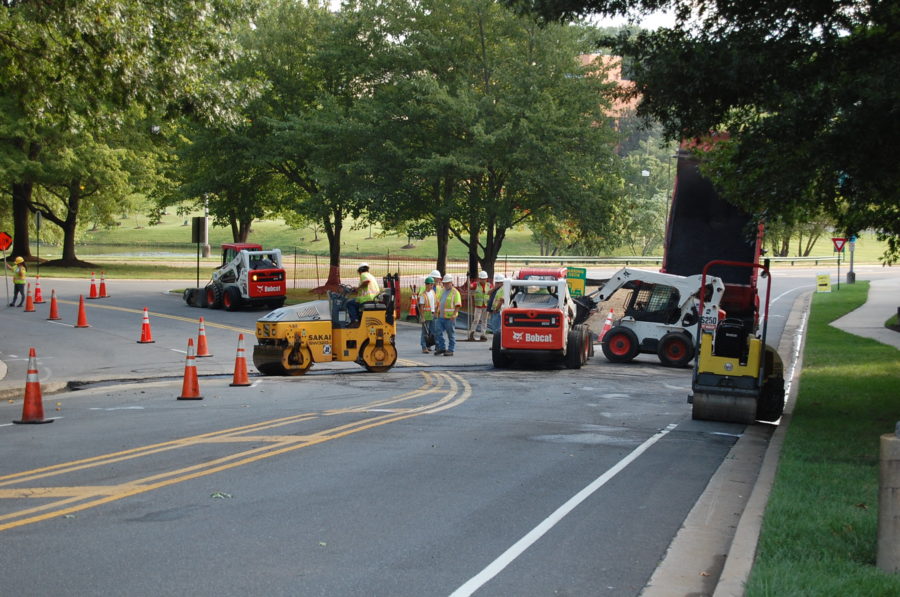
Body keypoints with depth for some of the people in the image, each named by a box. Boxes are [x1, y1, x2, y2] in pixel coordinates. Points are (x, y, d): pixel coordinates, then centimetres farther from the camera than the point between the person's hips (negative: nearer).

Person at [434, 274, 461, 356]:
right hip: (440, 316, 7)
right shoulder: (442, 290, 16)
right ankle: (442, 348, 15)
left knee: (451, 334, 1)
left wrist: (454, 314, -22)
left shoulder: (455, 292, -7)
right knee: (438, 332, 4)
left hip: (450, 317, -7)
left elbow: (458, 305, -12)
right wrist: (437, 312, 15)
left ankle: (450, 350, 7)